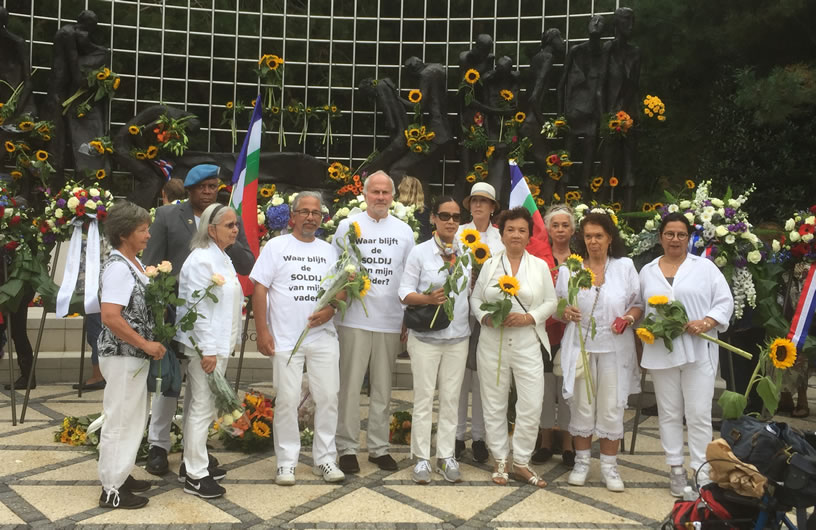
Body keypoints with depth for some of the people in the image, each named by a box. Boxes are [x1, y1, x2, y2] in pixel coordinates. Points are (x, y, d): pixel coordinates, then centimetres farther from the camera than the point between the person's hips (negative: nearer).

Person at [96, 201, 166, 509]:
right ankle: (112, 489, 13)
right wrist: (146, 344, -21)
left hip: (134, 355, 10)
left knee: (133, 418, 19)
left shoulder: (134, 263, 10)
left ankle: (121, 476, 32)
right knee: (120, 420, 1)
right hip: (122, 355, -10)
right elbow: (110, 316, -26)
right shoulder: (118, 267, -19)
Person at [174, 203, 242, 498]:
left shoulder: (222, 258, 14)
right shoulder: (202, 260, -16)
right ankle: (195, 476, 6)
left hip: (218, 345, 10)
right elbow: (198, 307, -20)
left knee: (201, 405, 17)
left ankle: (193, 463, 28)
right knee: (203, 407, -3)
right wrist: (207, 350, -21)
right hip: (205, 346, -10)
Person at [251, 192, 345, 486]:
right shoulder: (276, 246, 2)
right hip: (285, 339, -3)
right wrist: (262, 332, -8)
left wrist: (331, 309, -7)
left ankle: (325, 459, 17)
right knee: (287, 400, 1)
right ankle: (286, 462, 14)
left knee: (328, 397, 4)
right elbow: (259, 289, -2)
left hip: (323, 337, 3)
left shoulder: (328, 250, 12)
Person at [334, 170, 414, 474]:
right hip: (354, 320, -2)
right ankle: (347, 447, 12)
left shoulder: (404, 231, 10)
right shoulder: (348, 226, 3)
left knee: (383, 388, 10)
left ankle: (379, 447, 20)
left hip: (390, 321, 2)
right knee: (350, 385, 1)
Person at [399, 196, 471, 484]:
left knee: (451, 398, 9)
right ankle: (422, 458, 12)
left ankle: (446, 456, 20)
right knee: (424, 398, 2)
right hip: (425, 337, -3)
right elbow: (405, 292, -7)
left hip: (458, 337, 3)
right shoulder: (420, 252, -3)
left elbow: (472, 290, 15)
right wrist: (428, 298, -24)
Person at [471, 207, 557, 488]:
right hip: (493, 343, 1)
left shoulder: (540, 266, 6)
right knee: (494, 404, 8)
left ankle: (521, 462, 13)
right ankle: (501, 461, 22)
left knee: (532, 406, -4)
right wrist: (486, 317, -10)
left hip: (528, 344, 0)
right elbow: (475, 299, 9)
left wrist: (529, 317, -11)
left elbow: (551, 302, 5)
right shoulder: (489, 265, 7)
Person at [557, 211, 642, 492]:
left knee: (612, 408, 4)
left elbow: (638, 304, 6)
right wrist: (565, 312, -16)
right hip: (580, 346, 1)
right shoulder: (569, 268, 5)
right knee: (581, 405, 6)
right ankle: (582, 461, 22)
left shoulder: (625, 266, 3)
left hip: (615, 347, 0)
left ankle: (609, 466, 18)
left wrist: (629, 318, -15)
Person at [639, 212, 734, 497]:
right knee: (669, 414, 9)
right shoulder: (647, 271, 11)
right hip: (661, 351, 2)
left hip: (698, 351, -2)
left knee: (699, 415, -1)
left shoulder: (704, 266, 3)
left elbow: (725, 302, 0)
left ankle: (701, 472, 10)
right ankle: (676, 470, 20)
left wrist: (706, 323, -16)